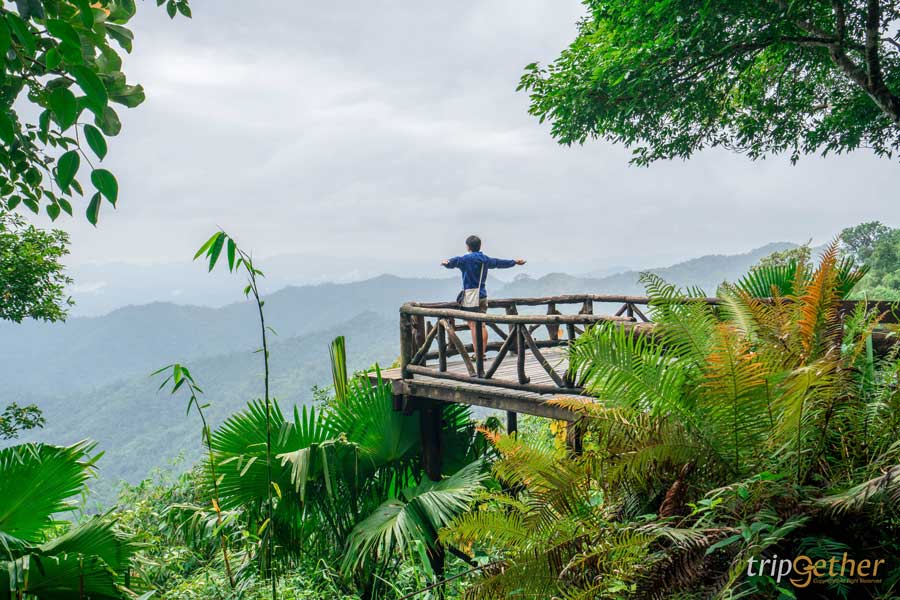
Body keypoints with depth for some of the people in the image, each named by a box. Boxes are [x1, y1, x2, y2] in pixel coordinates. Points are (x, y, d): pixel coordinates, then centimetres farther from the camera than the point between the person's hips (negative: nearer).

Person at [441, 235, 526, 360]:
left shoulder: (466, 259, -6)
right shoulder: (486, 260, 13)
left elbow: (454, 261, -27)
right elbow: (500, 262, 29)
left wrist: (447, 262, -48)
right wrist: (514, 261, 46)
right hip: (483, 296, 6)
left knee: (473, 325, -5)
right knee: (482, 325, 9)